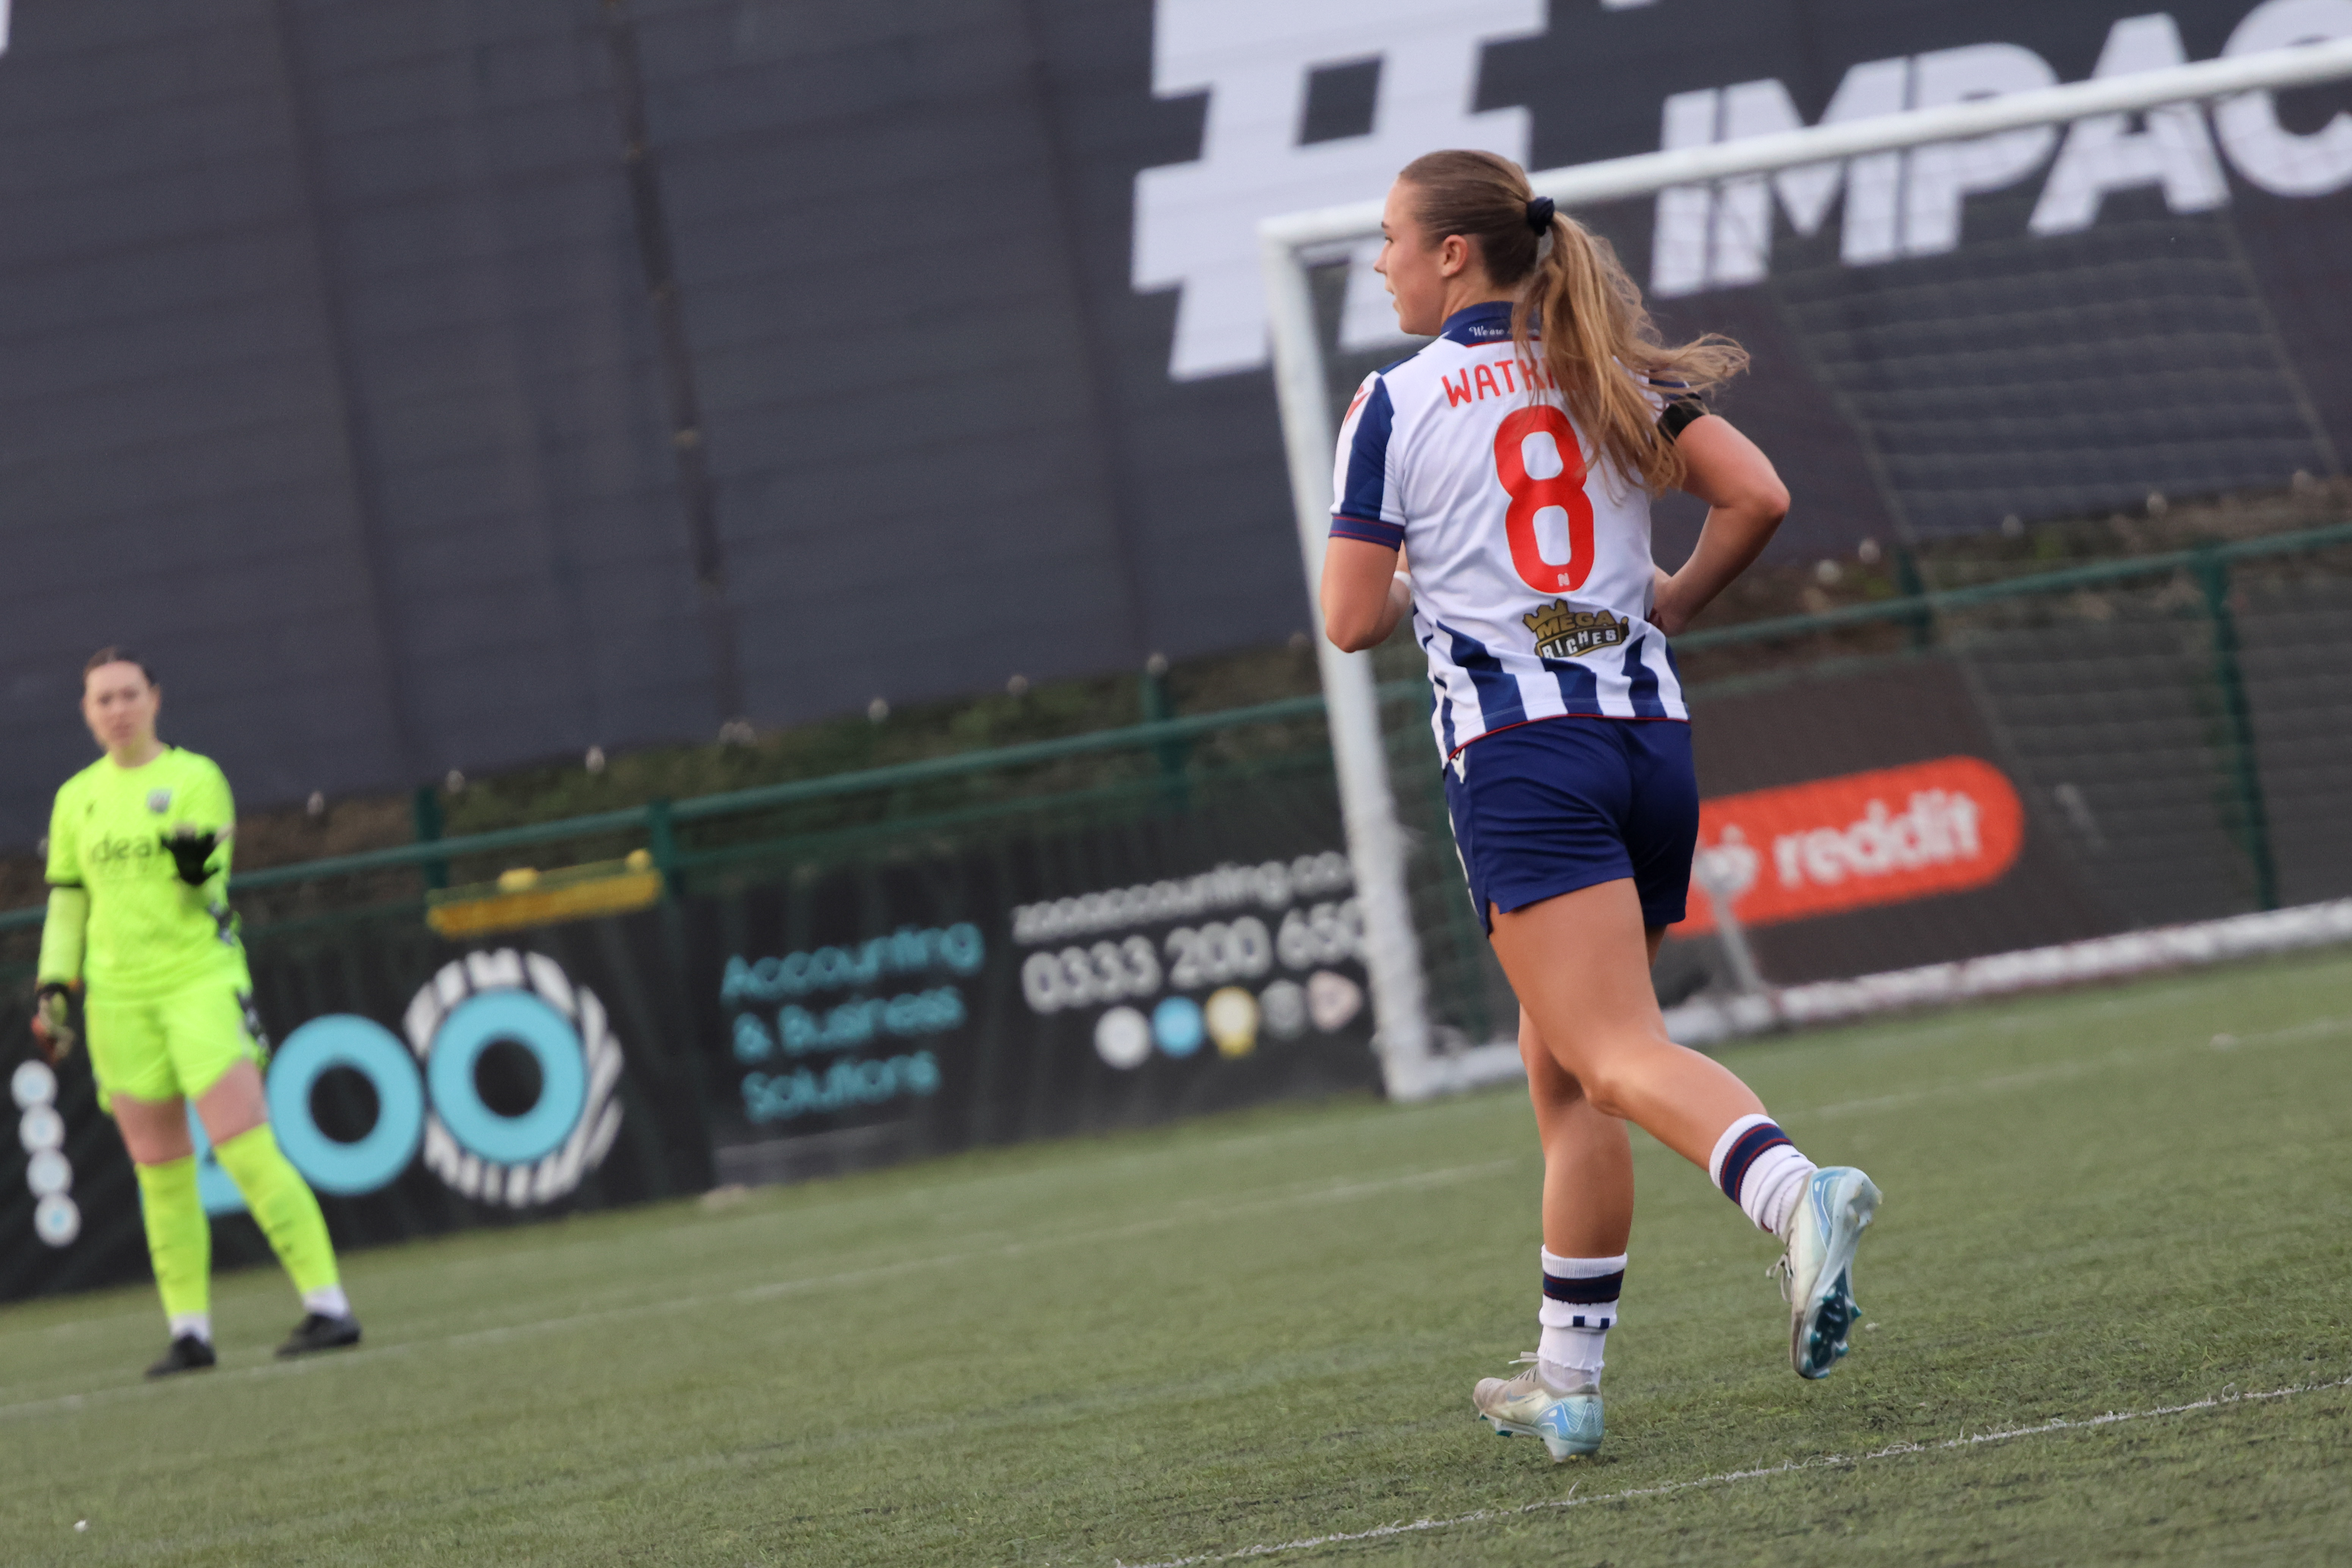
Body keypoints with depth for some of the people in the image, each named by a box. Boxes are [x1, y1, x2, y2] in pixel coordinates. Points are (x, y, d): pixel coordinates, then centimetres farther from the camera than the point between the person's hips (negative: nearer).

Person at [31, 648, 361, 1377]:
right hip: (119, 997, 4)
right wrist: (53, 987, 8)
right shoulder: (77, 798, 12)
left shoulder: (195, 777, 0)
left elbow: (211, 890, -7)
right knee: (160, 1174, 4)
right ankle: (189, 1330, 9)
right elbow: (66, 901, 17)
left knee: (244, 1147, -14)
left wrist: (197, 867, -29)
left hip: (201, 980, -4)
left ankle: (329, 1307, -14)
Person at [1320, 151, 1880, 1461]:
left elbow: (1353, 619, -3)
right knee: (1564, 1069, 16)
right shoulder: (1608, 372, 11)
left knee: (1623, 1057, -16)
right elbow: (1757, 496, 0)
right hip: (1648, 731, 6)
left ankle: (1796, 1192, -45)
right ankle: (1567, 1383, 18)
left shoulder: (1395, 404, 0)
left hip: (1518, 753, -6)